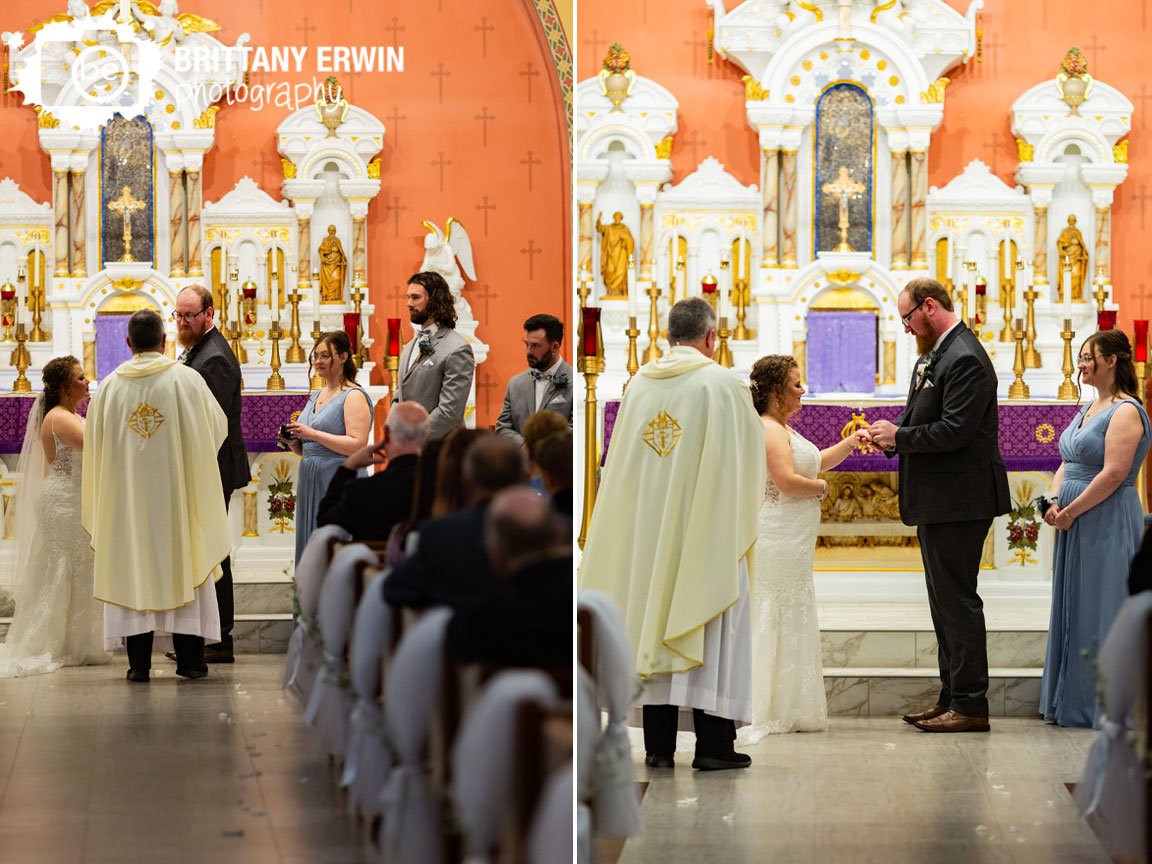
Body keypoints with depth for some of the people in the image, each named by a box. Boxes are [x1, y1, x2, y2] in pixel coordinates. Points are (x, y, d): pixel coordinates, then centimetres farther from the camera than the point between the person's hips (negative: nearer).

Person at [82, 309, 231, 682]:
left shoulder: (109, 387, -1)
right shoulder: (187, 379, -5)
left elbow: (95, 443, 6)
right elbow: (218, 426, 5)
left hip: (126, 492, 1)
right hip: (178, 490, -1)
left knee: (131, 571, 4)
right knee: (184, 567, 6)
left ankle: (139, 662, 1)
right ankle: (189, 658, 6)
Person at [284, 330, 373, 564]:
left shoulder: (354, 396, -7)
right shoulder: (316, 396, 17)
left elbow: (358, 446, -19)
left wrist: (312, 433, -19)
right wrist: (293, 441, 2)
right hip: (310, 483, 8)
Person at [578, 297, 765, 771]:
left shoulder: (639, 383, 4)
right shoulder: (722, 384, -8)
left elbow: (619, 459, 9)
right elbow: (750, 458, -2)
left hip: (646, 530, 4)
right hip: (707, 533, -4)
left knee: (654, 625, 8)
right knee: (710, 629, 1)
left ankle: (658, 745, 7)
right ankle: (712, 744, -2)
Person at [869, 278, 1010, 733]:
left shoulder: (965, 359, -17)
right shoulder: (934, 355, 15)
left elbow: (955, 431, -24)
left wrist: (899, 436, -14)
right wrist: (891, 435, -2)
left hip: (958, 501, -11)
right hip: (937, 502, 11)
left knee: (957, 600, -7)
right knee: (945, 601, 15)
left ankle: (970, 705, -3)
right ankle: (951, 697, 22)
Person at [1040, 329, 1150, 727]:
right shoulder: (1089, 409, 16)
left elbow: (1113, 473, -21)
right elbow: (1067, 463, 16)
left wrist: (1071, 511, -17)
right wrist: (1054, 501, -2)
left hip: (1107, 525, -9)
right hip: (1076, 524, 9)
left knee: (1099, 612, -5)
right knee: (1073, 609, 11)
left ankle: (1102, 704, 0)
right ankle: (1072, 702, 17)